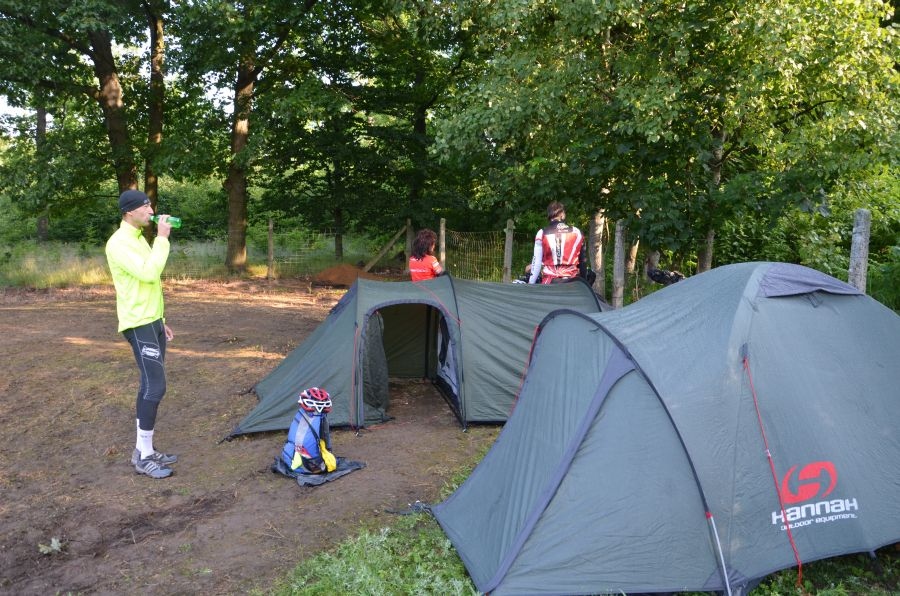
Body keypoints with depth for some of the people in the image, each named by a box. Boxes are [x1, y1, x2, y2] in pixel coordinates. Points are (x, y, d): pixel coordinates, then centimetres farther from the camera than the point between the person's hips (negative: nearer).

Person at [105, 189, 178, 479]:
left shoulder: (139, 239, 16)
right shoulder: (119, 243, -15)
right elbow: (148, 273, -28)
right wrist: (162, 238, -20)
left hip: (152, 322, 10)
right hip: (139, 325, -10)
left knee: (151, 386, 12)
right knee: (155, 386, -11)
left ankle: (144, 449, 21)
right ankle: (143, 457, -1)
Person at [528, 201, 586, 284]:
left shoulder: (542, 233, -1)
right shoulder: (577, 232, 6)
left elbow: (537, 261, -3)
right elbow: (583, 260, 10)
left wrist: (530, 285, 3)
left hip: (550, 282, -2)